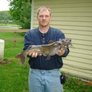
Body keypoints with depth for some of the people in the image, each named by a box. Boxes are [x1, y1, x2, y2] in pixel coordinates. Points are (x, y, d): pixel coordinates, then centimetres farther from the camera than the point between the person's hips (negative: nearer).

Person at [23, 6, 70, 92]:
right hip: (35, 73, 1)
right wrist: (32, 52, -30)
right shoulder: (29, 34, 3)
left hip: (53, 73, 0)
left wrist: (62, 52, -32)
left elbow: (66, 50, -9)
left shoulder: (59, 33, 0)